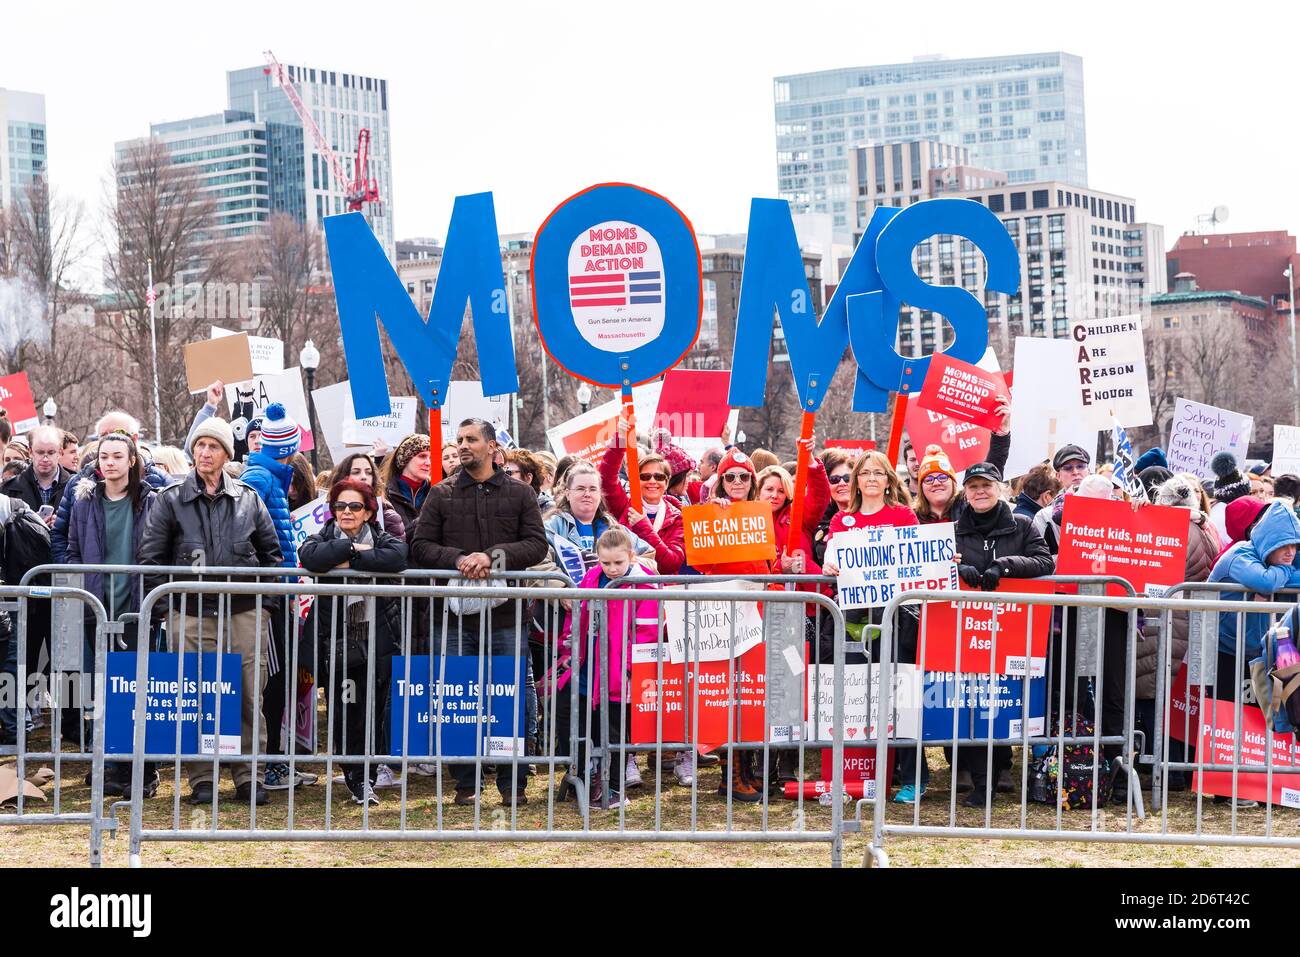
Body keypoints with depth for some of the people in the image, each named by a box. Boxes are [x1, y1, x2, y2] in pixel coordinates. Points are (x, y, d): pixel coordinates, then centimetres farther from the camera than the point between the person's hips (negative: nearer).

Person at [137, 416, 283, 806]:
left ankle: (249, 776, 8)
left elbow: (271, 553, 17)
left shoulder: (249, 499, 11)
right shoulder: (171, 499, 6)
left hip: (245, 612, 1)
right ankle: (201, 778, 8)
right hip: (192, 614, -1)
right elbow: (150, 556, 4)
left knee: (249, 696, 0)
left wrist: (266, 600, 9)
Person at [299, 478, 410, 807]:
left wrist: (351, 562, -16)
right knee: (342, 713, 2)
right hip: (336, 640, 0)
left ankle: (366, 780, 9)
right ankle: (356, 779, 13)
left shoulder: (382, 539, 8)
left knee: (372, 712, -1)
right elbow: (310, 557, -17)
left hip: (377, 640, 0)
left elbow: (398, 557, -17)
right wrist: (351, 548, -13)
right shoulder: (325, 538, 8)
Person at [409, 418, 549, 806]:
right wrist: (457, 559, -13)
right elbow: (421, 547, 4)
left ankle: (513, 785, 11)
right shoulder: (441, 494, 10)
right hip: (457, 614, 1)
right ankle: (465, 784, 14)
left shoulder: (519, 494, 9)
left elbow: (536, 545, 0)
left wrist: (492, 556, -13)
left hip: (506, 616, -1)